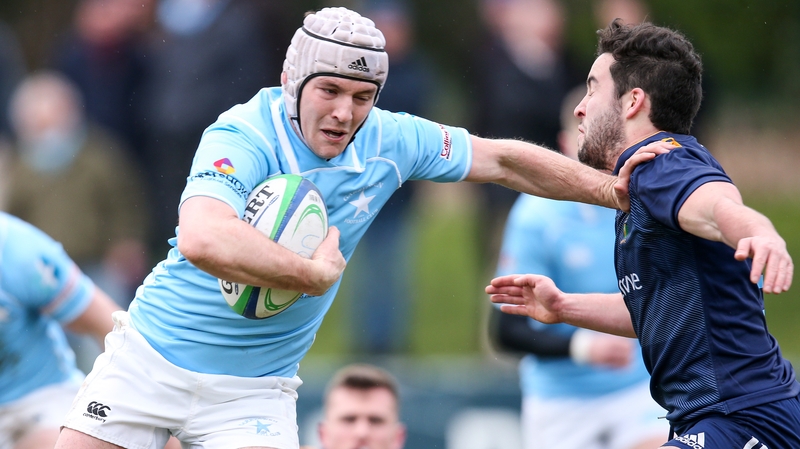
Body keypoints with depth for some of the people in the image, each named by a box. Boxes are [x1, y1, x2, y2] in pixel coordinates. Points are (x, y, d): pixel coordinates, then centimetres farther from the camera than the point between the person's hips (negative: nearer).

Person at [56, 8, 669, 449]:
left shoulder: (388, 141, -6)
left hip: (253, 391, 3)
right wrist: (314, 273, -33)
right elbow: (204, 241, -43)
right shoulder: (242, 139, -24)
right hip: (154, 356, -3)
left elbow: (503, 160, 9)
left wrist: (612, 189, 7)